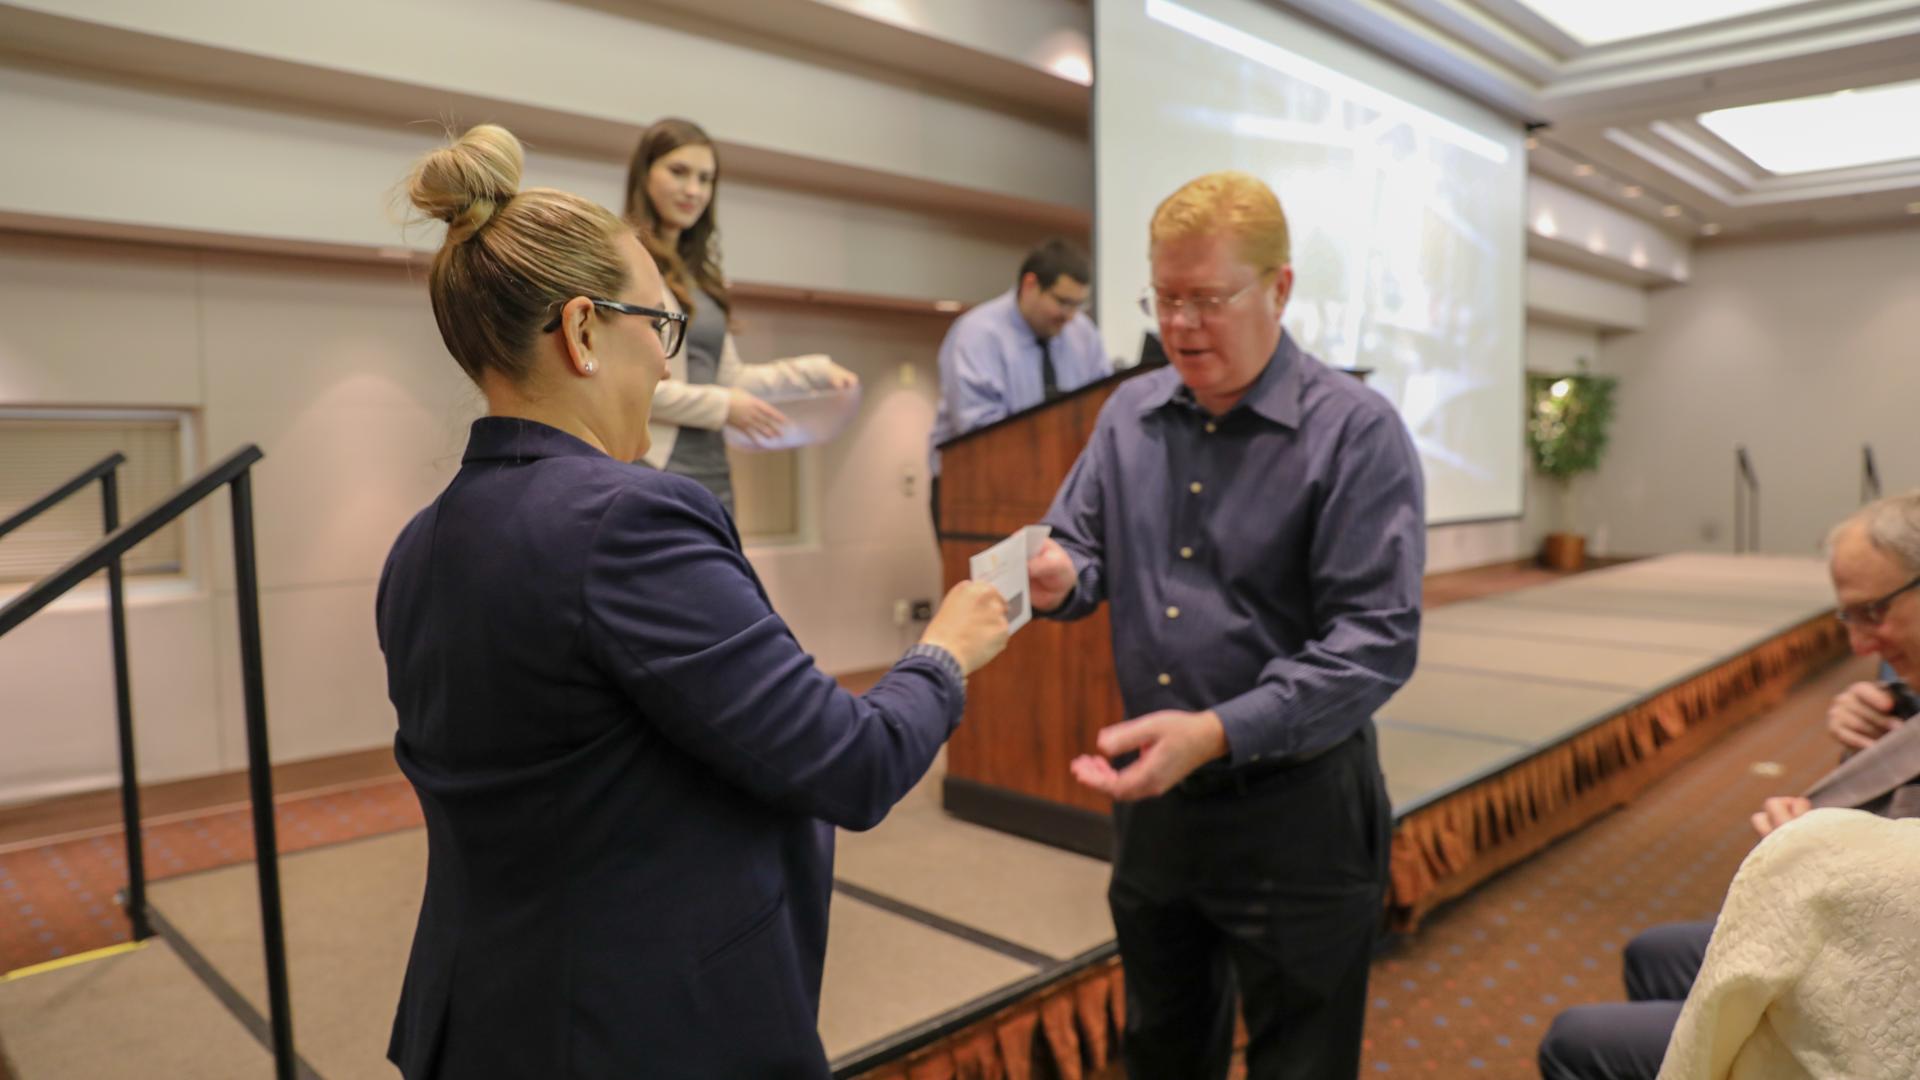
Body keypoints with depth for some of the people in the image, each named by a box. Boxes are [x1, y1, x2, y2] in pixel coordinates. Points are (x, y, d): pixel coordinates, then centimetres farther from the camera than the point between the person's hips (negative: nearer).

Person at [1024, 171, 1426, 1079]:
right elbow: (1082, 542, 10)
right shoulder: (1129, 415, 3)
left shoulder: (1357, 432, -15)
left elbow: (1376, 640, -21)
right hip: (1152, 794, 5)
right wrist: (1058, 576, -16)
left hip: (1294, 811, -5)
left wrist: (1218, 732, -31)